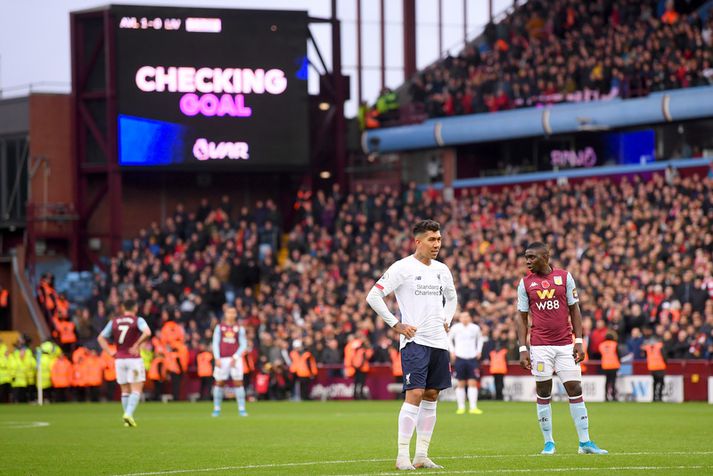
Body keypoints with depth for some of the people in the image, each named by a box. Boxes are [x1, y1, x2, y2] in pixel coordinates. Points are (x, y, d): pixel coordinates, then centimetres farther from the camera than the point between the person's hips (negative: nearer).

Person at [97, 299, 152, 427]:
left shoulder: (113, 322, 8)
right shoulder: (138, 320, -5)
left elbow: (101, 338, 7)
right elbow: (147, 333, -23)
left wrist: (110, 352, 3)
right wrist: (137, 345, -15)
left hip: (119, 359, 4)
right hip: (134, 359, -4)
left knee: (125, 391, 11)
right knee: (136, 390, -3)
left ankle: (127, 418, 11)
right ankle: (129, 414, -22)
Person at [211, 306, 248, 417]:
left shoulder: (239, 328, 8)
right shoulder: (219, 327, 9)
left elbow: (243, 344, 4)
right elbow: (215, 343, 6)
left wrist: (235, 357, -9)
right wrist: (217, 358, -6)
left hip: (235, 358, 0)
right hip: (222, 359, 0)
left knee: (238, 382, -7)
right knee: (219, 383, 0)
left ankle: (241, 409, -5)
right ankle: (216, 409, 7)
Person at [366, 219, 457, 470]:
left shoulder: (442, 270, 13)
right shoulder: (402, 268, -8)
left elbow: (451, 297, 32)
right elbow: (373, 296, -11)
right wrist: (396, 324, -12)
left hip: (439, 343, 7)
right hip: (414, 340, -7)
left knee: (431, 396, 7)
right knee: (415, 395, -15)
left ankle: (421, 455, 12)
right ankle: (402, 456, -13)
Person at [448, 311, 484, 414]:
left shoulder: (475, 328, 3)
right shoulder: (455, 328, -1)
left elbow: (480, 338, 21)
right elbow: (449, 338, 13)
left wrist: (479, 351, 10)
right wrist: (452, 351, 3)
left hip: (472, 358, 1)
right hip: (460, 358, -1)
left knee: (473, 382, -6)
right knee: (461, 383, 2)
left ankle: (473, 407, -8)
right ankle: (461, 407, 8)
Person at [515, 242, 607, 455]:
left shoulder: (564, 277, 4)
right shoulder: (525, 283, 4)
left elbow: (574, 310, 7)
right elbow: (522, 317, 7)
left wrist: (579, 341, 0)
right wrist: (522, 348, -1)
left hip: (565, 344, 0)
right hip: (540, 345, 0)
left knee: (575, 390, -2)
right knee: (543, 393, 1)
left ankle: (584, 442, 2)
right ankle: (548, 443, 10)